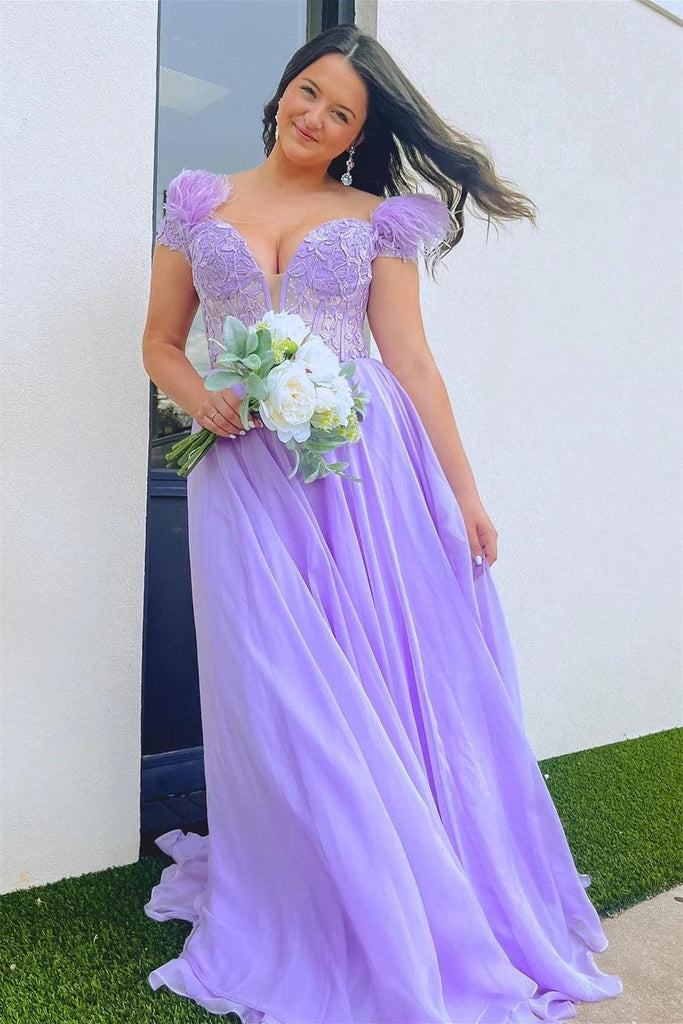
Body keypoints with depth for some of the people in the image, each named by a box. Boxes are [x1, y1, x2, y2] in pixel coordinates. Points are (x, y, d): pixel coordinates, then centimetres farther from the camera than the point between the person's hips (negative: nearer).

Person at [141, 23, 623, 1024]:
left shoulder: (379, 218, 10)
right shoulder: (199, 202, 14)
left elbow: (411, 360, 4)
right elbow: (160, 342, 14)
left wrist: (464, 491, -2)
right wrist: (200, 399, -8)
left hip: (367, 468, 0)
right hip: (246, 476, 1)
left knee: (393, 685, 3)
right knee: (284, 701, 0)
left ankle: (418, 929, 24)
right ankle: (313, 935, 20)